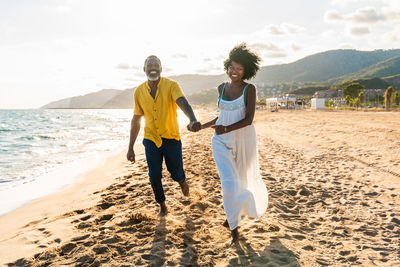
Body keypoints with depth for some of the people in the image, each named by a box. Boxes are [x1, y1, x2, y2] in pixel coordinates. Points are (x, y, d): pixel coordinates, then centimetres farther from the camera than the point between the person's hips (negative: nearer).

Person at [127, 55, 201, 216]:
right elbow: (136, 121, 5)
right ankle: (162, 206, 26)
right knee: (154, 177, 2)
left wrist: (193, 120, -52)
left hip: (171, 138, -2)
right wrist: (130, 148, 5)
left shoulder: (171, 86, -11)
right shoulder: (139, 91, -1)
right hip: (151, 140, 2)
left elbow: (183, 103, -30)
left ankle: (182, 181, 46)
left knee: (176, 174, 7)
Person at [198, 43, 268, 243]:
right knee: (229, 180, -10)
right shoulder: (222, 88, 7)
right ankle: (233, 226, 6)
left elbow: (249, 119, -15)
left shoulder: (249, 89, -7)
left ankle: (258, 200, 51)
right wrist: (204, 126, 18)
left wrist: (227, 129, -29)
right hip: (221, 141, 2)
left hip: (243, 139, -2)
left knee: (245, 177, 16)